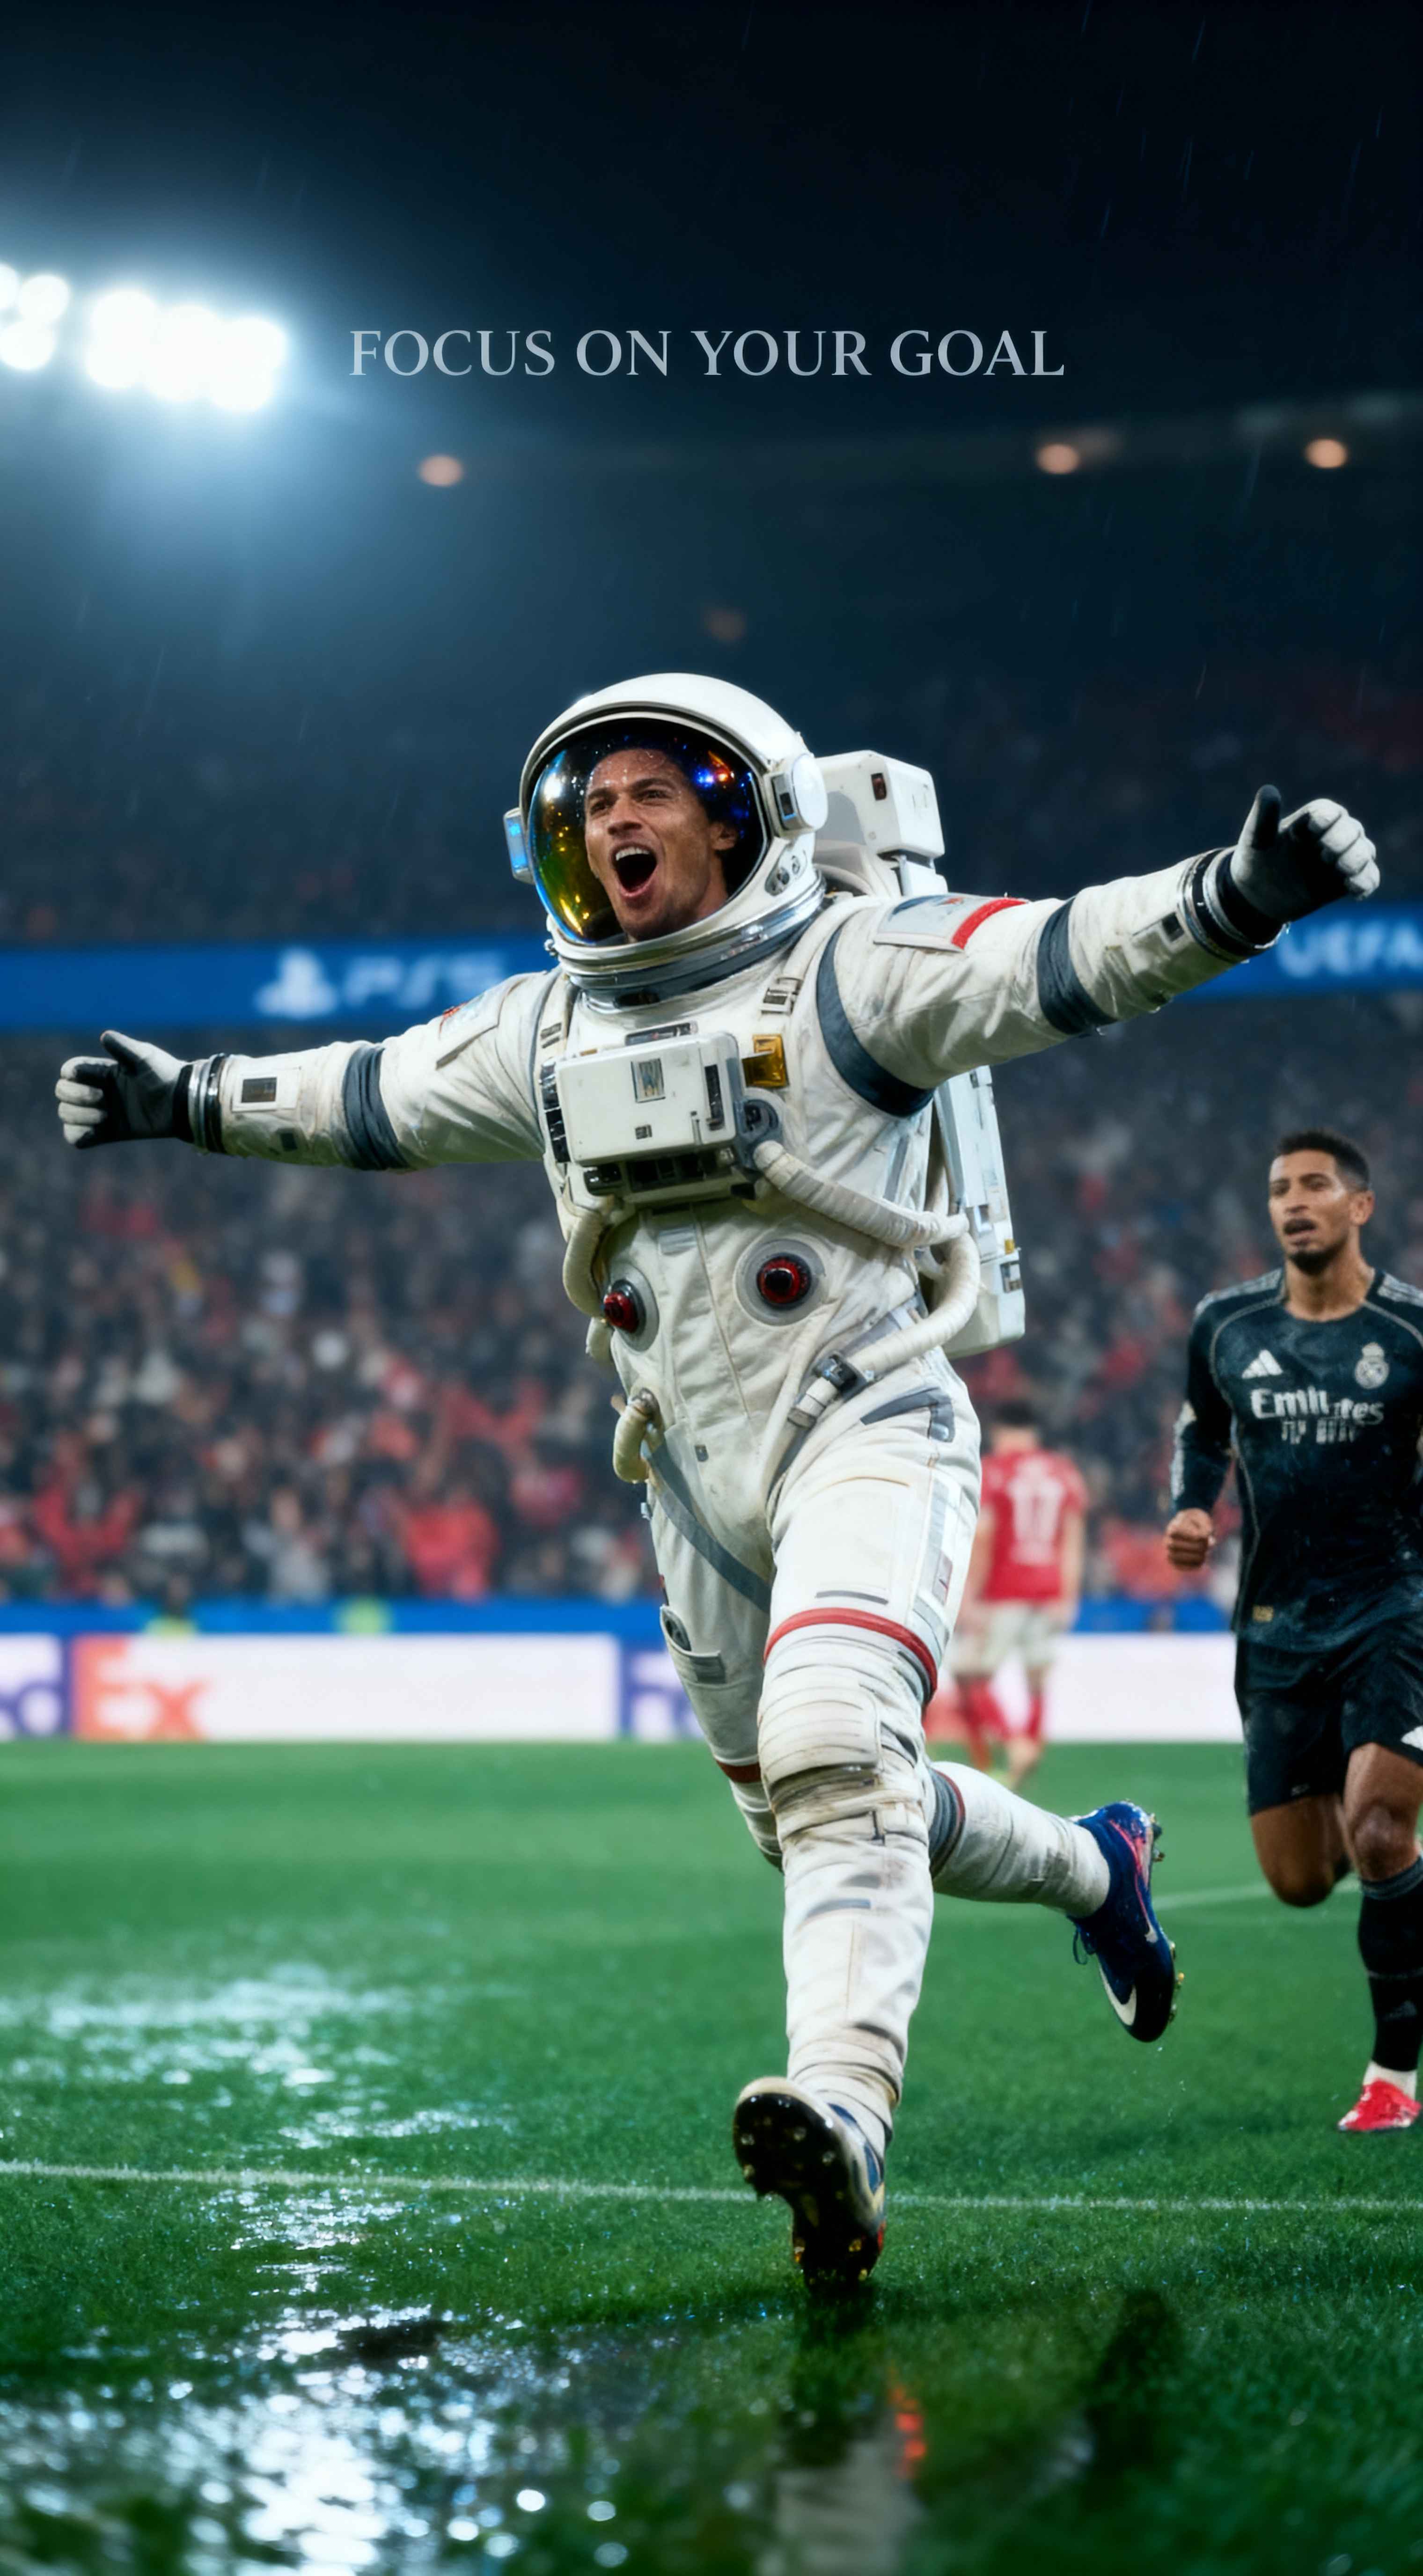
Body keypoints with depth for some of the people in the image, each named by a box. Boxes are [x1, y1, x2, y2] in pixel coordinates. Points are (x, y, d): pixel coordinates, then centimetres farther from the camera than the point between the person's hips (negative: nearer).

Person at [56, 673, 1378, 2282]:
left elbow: (1066, 960, -19)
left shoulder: (849, 968, -7)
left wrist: (1242, 891, -34)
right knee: (815, 1816, 14)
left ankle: (843, 2117, -39)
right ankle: (1093, 1867, 41)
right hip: (700, 1479, 7)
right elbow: (376, 1096, 26)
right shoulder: (552, 1031, 12)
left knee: (835, 1756, -27)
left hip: (865, 1435, -7)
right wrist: (188, 1100, 32)